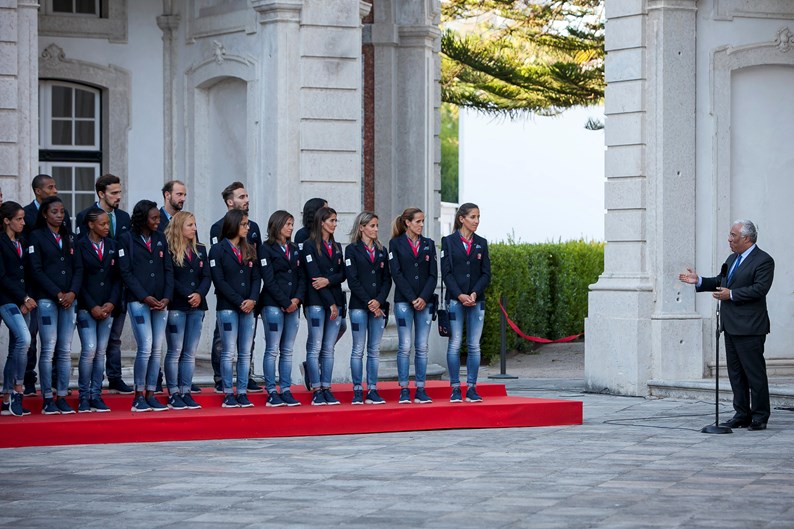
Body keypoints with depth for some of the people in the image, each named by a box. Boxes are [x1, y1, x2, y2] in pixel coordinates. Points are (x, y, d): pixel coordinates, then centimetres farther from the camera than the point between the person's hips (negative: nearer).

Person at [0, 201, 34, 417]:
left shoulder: (22, 243, 15)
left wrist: (26, 299, 1)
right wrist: (24, 299, -12)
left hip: (22, 300, 7)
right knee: (24, 338, -25)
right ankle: (18, 389, -15)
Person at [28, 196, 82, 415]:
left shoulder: (69, 238, 17)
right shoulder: (37, 236, 2)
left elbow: (78, 268, 11)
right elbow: (36, 271, -5)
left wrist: (72, 293, -6)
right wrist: (57, 294, -11)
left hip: (69, 298, 4)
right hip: (46, 298, -4)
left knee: (65, 350, 1)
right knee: (48, 349, -8)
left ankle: (62, 397, 4)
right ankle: (47, 399, -6)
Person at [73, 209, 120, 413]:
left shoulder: (112, 246, 11)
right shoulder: (80, 246, -3)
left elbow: (117, 277, 9)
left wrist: (111, 303, -4)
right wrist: (92, 306, -11)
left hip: (108, 306, 4)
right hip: (86, 308, -4)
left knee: (101, 352, 4)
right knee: (89, 350, -11)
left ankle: (96, 396, 9)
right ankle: (84, 397, -2)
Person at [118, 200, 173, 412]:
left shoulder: (160, 239, 13)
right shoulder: (127, 239, -1)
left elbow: (168, 269, 10)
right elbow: (126, 273, -6)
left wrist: (167, 297, -3)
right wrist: (145, 297, -12)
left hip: (160, 302, 5)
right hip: (138, 301, -5)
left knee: (157, 349, 3)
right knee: (146, 347, -11)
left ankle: (150, 395, 9)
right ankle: (138, 396, -2)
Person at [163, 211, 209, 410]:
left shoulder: (200, 250, 13)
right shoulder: (169, 251, -5)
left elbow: (206, 276, 7)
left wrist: (200, 294, -10)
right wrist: (188, 295, -15)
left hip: (197, 306, 6)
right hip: (176, 306, -6)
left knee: (190, 353, 6)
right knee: (175, 352, -3)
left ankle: (186, 393, 9)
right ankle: (173, 394, 1)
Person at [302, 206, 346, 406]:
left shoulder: (336, 247, 17)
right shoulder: (309, 245, -2)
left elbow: (342, 275, 9)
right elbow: (314, 275, -9)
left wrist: (328, 281, -13)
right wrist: (330, 303, -11)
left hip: (336, 301, 6)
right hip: (316, 302, -6)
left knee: (329, 348, 5)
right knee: (315, 347, -5)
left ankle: (327, 389, 6)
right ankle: (316, 391, -4)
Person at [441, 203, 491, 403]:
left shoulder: (481, 243, 10)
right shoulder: (449, 241, 2)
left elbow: (486, 274, 7)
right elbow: (446, 273, -2)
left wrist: (475, 293, -9)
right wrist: (460, 295, -13)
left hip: (476, 301, 3)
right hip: (455, 300, -3)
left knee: (474, 345, 1)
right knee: (455, 344, -4)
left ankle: (472, 388, 4)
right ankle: (455, 388, -1)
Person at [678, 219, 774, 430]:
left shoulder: (763, 261, -10)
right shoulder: (732, 259, 17)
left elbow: (760, 288, -20)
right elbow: (720, 282, 19)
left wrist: (731, 294, -19)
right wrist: (699, 281, 6)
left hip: (749, 328, -9)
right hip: (731, 326, 9)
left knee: (755, 372, -4)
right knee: (735, 372, 11)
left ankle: (760, 417, 1)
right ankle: (742, 415, 17)